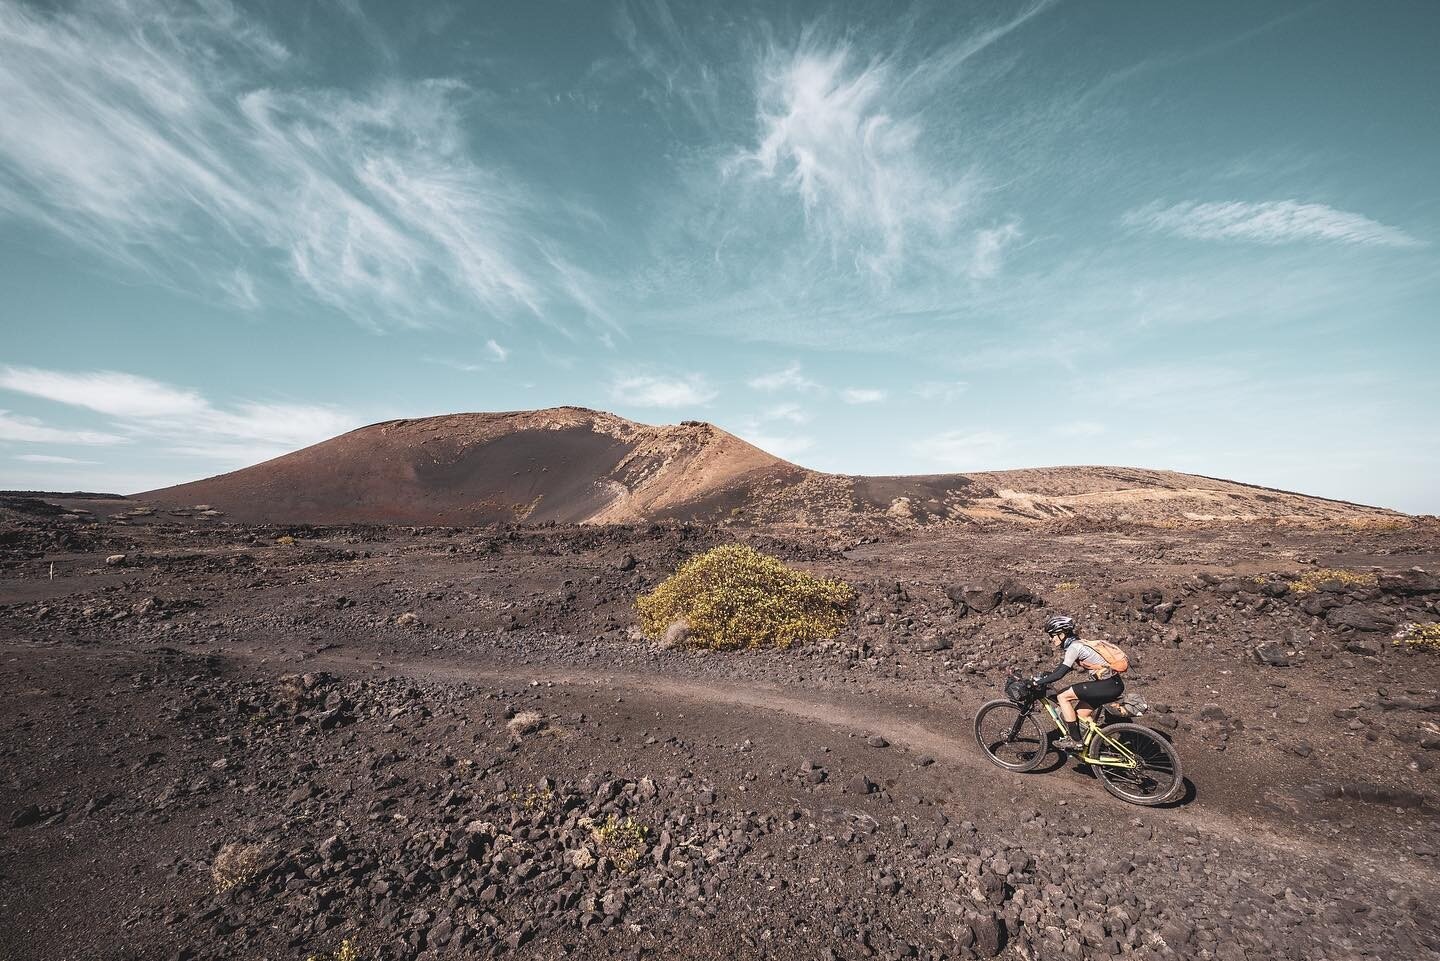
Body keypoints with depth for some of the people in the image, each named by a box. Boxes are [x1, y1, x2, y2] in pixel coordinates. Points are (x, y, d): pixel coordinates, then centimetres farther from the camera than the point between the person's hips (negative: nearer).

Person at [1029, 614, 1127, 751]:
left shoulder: (1074, 647, -15)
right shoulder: (1077, 645, 13)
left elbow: (1060, 674, -20)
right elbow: (1059, 669, 20)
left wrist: (1037, 682, -13)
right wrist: (1041, 677, 13)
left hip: (1109, 685, -10)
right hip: (1113, 684, 10)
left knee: (1063, 697, -8)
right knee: (1081, 712, 15)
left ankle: (1075, 741, -1)